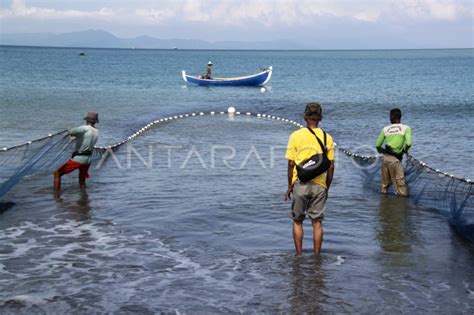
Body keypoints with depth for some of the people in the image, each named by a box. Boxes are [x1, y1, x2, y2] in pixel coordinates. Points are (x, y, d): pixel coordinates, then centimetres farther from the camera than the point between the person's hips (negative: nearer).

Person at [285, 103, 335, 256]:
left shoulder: (296, 135, -5)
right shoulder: (327, 138, 1)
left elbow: (291, 164, -5)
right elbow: (331, 167, 2)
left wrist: (289, 186, 5)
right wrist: (327, 188, 13)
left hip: (300, 184, -1)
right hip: (319, 185, 1)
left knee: (297, 221, 12)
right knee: (317, 222, 9)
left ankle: (299, 256, 14)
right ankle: (316, 257, 13)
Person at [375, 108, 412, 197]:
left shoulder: (385, 129, 9)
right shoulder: (406, 128, 0)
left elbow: (377, 145, 10)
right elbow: (408, 143, -14)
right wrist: (405, 150, 7)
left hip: (385, 158, 5)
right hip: (395, 159, -4)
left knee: (385, 183, 17)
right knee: (400, 182, -2)